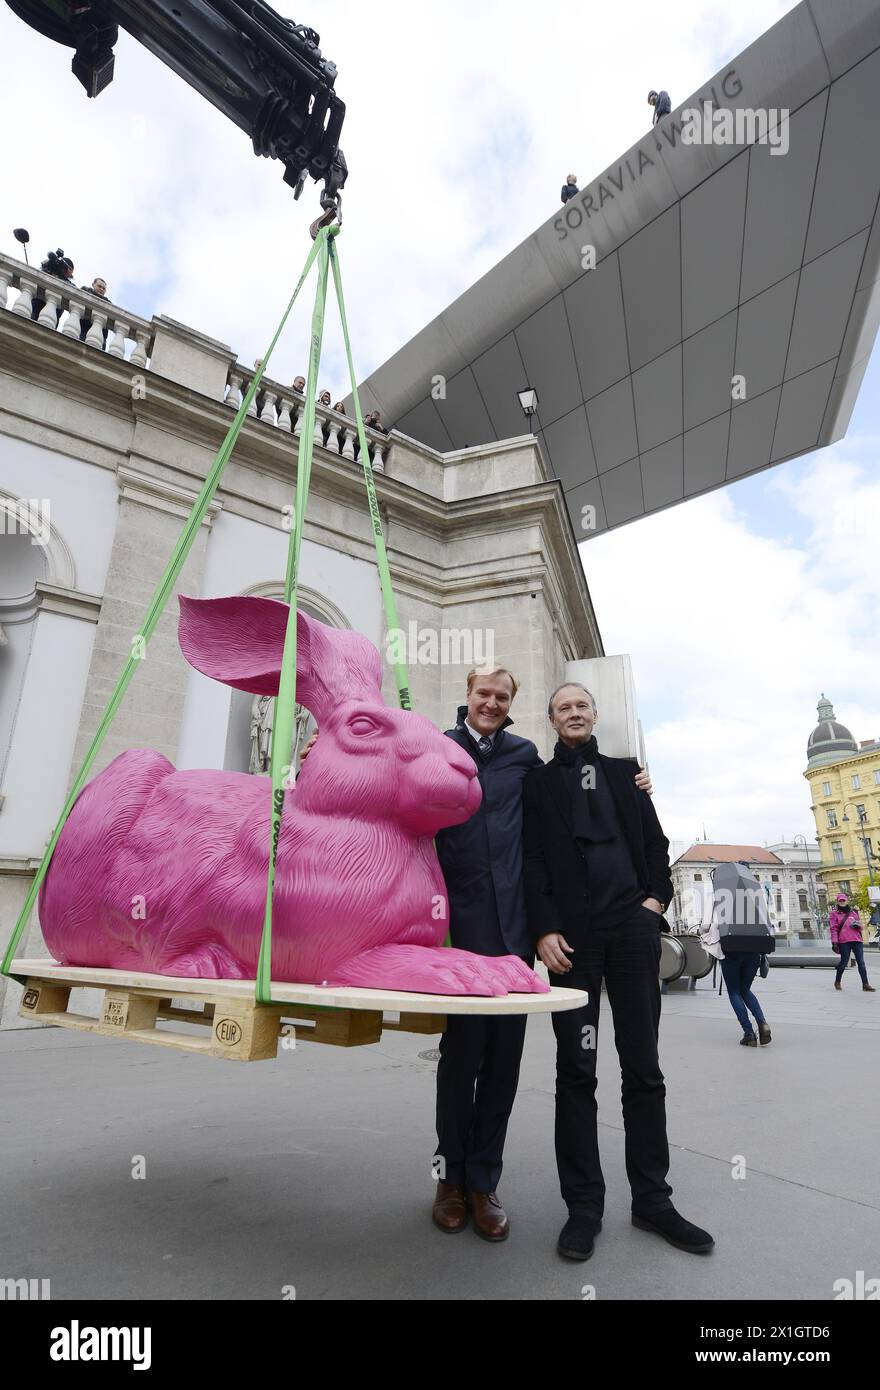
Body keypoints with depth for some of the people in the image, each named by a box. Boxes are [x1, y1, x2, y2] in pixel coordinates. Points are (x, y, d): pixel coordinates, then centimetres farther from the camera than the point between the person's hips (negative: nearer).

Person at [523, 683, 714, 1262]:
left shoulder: (625, 771, 17)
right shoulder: (540, 780, 9)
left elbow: (655, 840, 17)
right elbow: (533, 857, 1)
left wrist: (657, 897, 1)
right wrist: (544, 928, -9)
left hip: (633, 926, 3)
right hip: (573, 932, -2)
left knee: (644, 1065, 8)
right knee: (576, 1070, 3)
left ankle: (652, 1198, 21)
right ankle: (584, 1204, 14)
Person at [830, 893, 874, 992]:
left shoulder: (854, 912, 19)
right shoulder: (835, 913, 6)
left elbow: (860, 926, 23)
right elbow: (833, 928, 0)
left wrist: (857, 924, -2)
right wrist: (834, 942, -8)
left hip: (857, 939, 4)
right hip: (844, 941, -4)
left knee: (861, 962, -1)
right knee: (844, 962, -1)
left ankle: (865, 984, 0)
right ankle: (837, 982, 17)